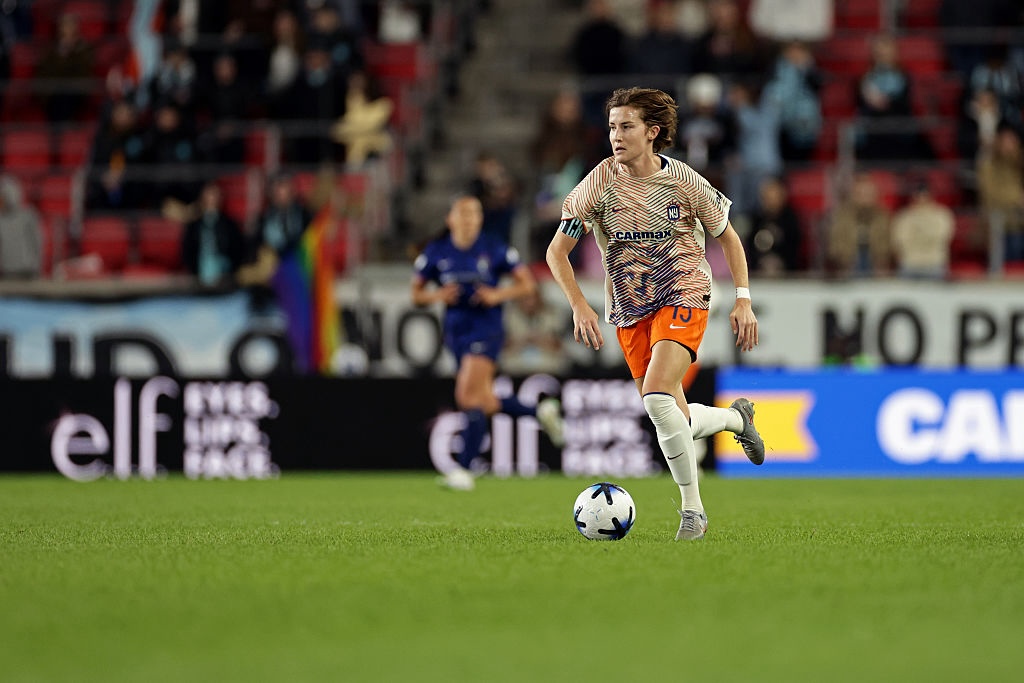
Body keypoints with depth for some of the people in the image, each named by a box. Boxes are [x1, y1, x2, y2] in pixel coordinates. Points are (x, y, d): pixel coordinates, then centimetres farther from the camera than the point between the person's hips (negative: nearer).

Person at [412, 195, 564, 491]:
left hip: (486, 331, -5)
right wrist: (437, 296, -13)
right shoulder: (435, 252, 3)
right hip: (456, 332, 5)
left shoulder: (495, 249, -3)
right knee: (486, 404, 11)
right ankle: (541, 411, 37)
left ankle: (464, 468, -15)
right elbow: (416, 294, 8)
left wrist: (497, 295, -14)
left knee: (469, 397, -17)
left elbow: (527, 283, 2)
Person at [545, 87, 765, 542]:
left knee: (657, 397, -26)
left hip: (683, 299, -3)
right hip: (629, 312, 3)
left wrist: (743, 301, -1)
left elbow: (728, 237, 7)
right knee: (672, 418, 6)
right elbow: (556, 251, -1)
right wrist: (579, 306, -14)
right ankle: (736, 417, 39)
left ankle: (692, 507, -14)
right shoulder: (599, 184, -7)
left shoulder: (684, 182, -8)